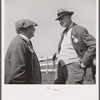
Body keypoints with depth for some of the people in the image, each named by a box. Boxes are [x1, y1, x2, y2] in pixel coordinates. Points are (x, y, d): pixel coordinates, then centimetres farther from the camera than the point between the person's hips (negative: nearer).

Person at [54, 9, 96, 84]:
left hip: (73, 67, -8)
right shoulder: (63, 33, 18)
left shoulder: (80, 30, -7)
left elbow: (94, 45, -15)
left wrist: (83, 62, -14)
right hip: (62, 68, 8)